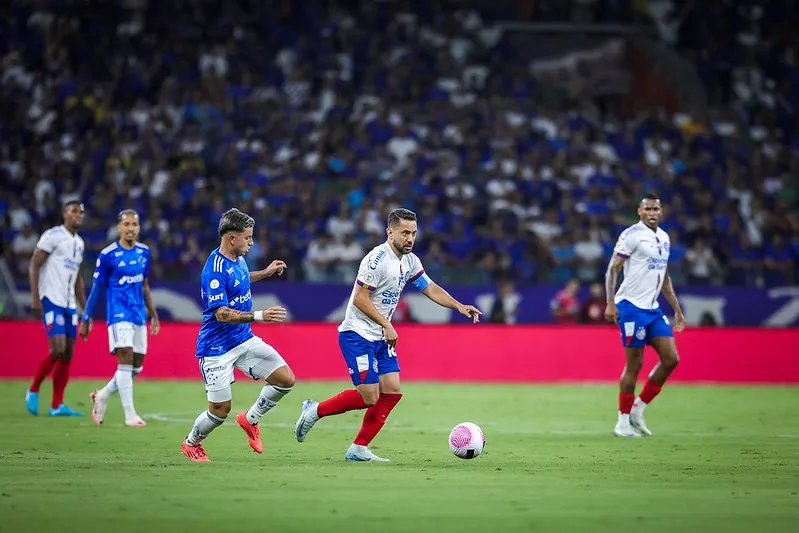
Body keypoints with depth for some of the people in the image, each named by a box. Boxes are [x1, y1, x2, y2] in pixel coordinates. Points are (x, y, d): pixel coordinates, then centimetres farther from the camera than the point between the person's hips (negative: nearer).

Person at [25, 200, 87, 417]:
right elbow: (34, 265, -9)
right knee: (58, 350, -16)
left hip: (69, 304, 8)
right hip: (51, 301, -8)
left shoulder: (79, 243, 17)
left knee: (68, 354, 2)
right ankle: (33, 391, 3)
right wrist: (35, 299, -16)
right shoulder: (53, 235, -7)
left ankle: (57, 405, 4)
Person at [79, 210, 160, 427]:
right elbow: (96, 288, -2)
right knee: (126, 362, -14)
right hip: (119, 314, -6)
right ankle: (130, 415, -11)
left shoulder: (144, 252, 8)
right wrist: (85, 320, 0)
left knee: (136, 367, 7)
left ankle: (102, 396, 28)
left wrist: (153, 315, 18)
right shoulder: (108, 255, -8)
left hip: (139, 316, 6)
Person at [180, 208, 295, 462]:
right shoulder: (215, 270, -24)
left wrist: (266, 272, 22)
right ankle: (191, 443, 27)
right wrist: (260, 316, -36)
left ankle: (250, 420, 18)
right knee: (220, 410, -3)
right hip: (217, 348, -8)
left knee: (286, 379, -3)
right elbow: (222, 313, -29)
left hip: (244, 340, 8)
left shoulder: (238, 259, 4)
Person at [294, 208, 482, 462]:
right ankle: (315, 411, 7)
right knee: (369, 397, -13)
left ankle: (359, 449, 5)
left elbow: (430, 288, 16)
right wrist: (386, 325, -23)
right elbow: (360, 298, -20)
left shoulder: (410, 261, 8)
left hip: (381, 338, 9)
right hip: (357, 335, -9)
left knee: (392, 391, -1)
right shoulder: (378, 258, -19)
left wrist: (459, 306, 3)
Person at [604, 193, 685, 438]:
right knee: (634, 364, -5)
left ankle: (638, 409, 11)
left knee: (671, 359, 1)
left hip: (653, 308, 8)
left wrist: (677, 309, 22)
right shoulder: (632, 235, -8)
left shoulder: (664, 238, 15)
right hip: (632, 306, -8)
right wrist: (610, 303, -19)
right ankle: (623, 422, 4)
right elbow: (612, 269, -10)